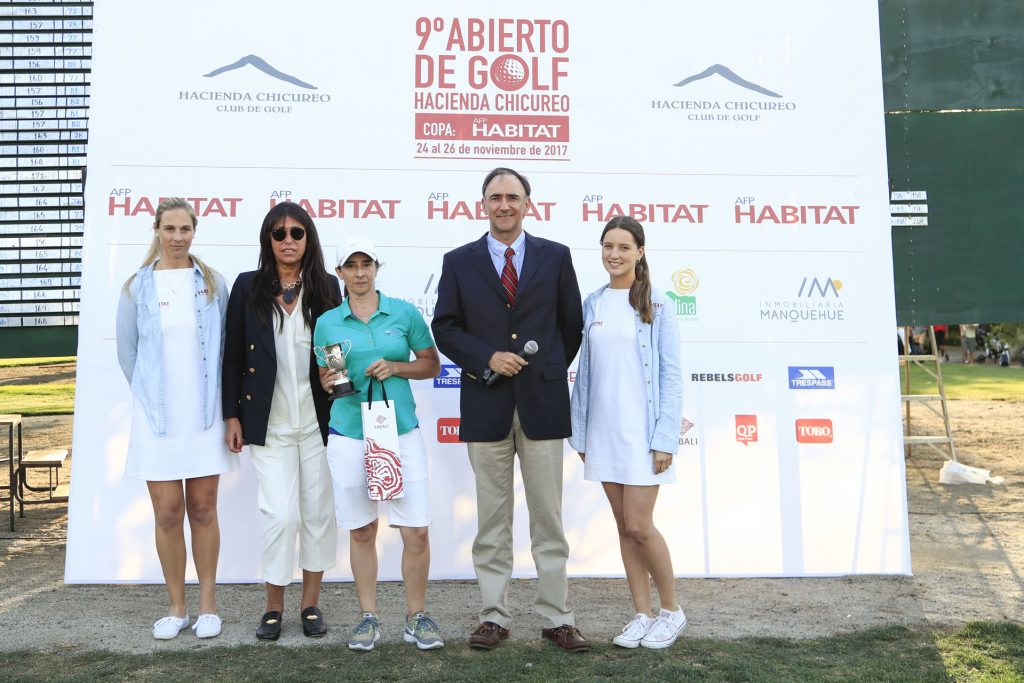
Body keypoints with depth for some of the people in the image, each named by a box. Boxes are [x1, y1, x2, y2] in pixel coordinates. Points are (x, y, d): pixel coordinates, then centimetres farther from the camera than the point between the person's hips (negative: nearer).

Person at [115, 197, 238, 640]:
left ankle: (208, 604, 16)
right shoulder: (137, 287, 4)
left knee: (203, 510, 5)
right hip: (157, 417, 0)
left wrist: (220, 399, 5)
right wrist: (150, 396, 10)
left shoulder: (212, 284, 4)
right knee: (167, 514, 2)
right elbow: (127, 351, 11)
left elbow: (226, 345, 7)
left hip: (204, 415, 0)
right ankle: (177, 607, 17)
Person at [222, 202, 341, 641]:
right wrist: (232, 415, 1)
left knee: (318, 513, 8)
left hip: (319, 421, 1)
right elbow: (233, 355, 3)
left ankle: (311, 603, 23)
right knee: (280, 514, -4)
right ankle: (274, 606, 17)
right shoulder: (247, 287, 2)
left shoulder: (326, 287, 3)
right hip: (269, 423, -1)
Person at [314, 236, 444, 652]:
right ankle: (368, 617, 24)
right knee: (361, 531, 9)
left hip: (401, 432, -1)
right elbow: (325, 380, 13)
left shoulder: (404, 313, 2)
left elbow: (432, 365, 7)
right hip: (349, 434, 1)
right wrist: (331, 381, -11)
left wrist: (396, 367, -10)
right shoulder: (327, 323, 5)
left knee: (416, 531, -2)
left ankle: (416, 617, 16)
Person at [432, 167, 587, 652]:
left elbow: (572, 325, 11)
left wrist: (549, 373, 10)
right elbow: (445, 327, 3)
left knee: (548, 518, 6)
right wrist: (488, 358, -10)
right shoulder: (459, 262, 6)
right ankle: (494, 616, 19)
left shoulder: (556, 257, 6)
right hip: (486, 405, 0)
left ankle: (556, 618, 17)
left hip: (543, 403, 0)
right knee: (492, 521, 8)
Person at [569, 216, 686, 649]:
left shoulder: (655, 307, -4)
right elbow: (585, 371, 10)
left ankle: (672, 612, 17)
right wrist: (580, 432, 9)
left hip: (642, 430, -4)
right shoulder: (592, 306, 8)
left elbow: (671, 375, -6)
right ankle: (642, 615, 22)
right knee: (623, 526, 9)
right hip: (603, 430, 5)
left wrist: (665, 438, -12)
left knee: (639, 526, -5)